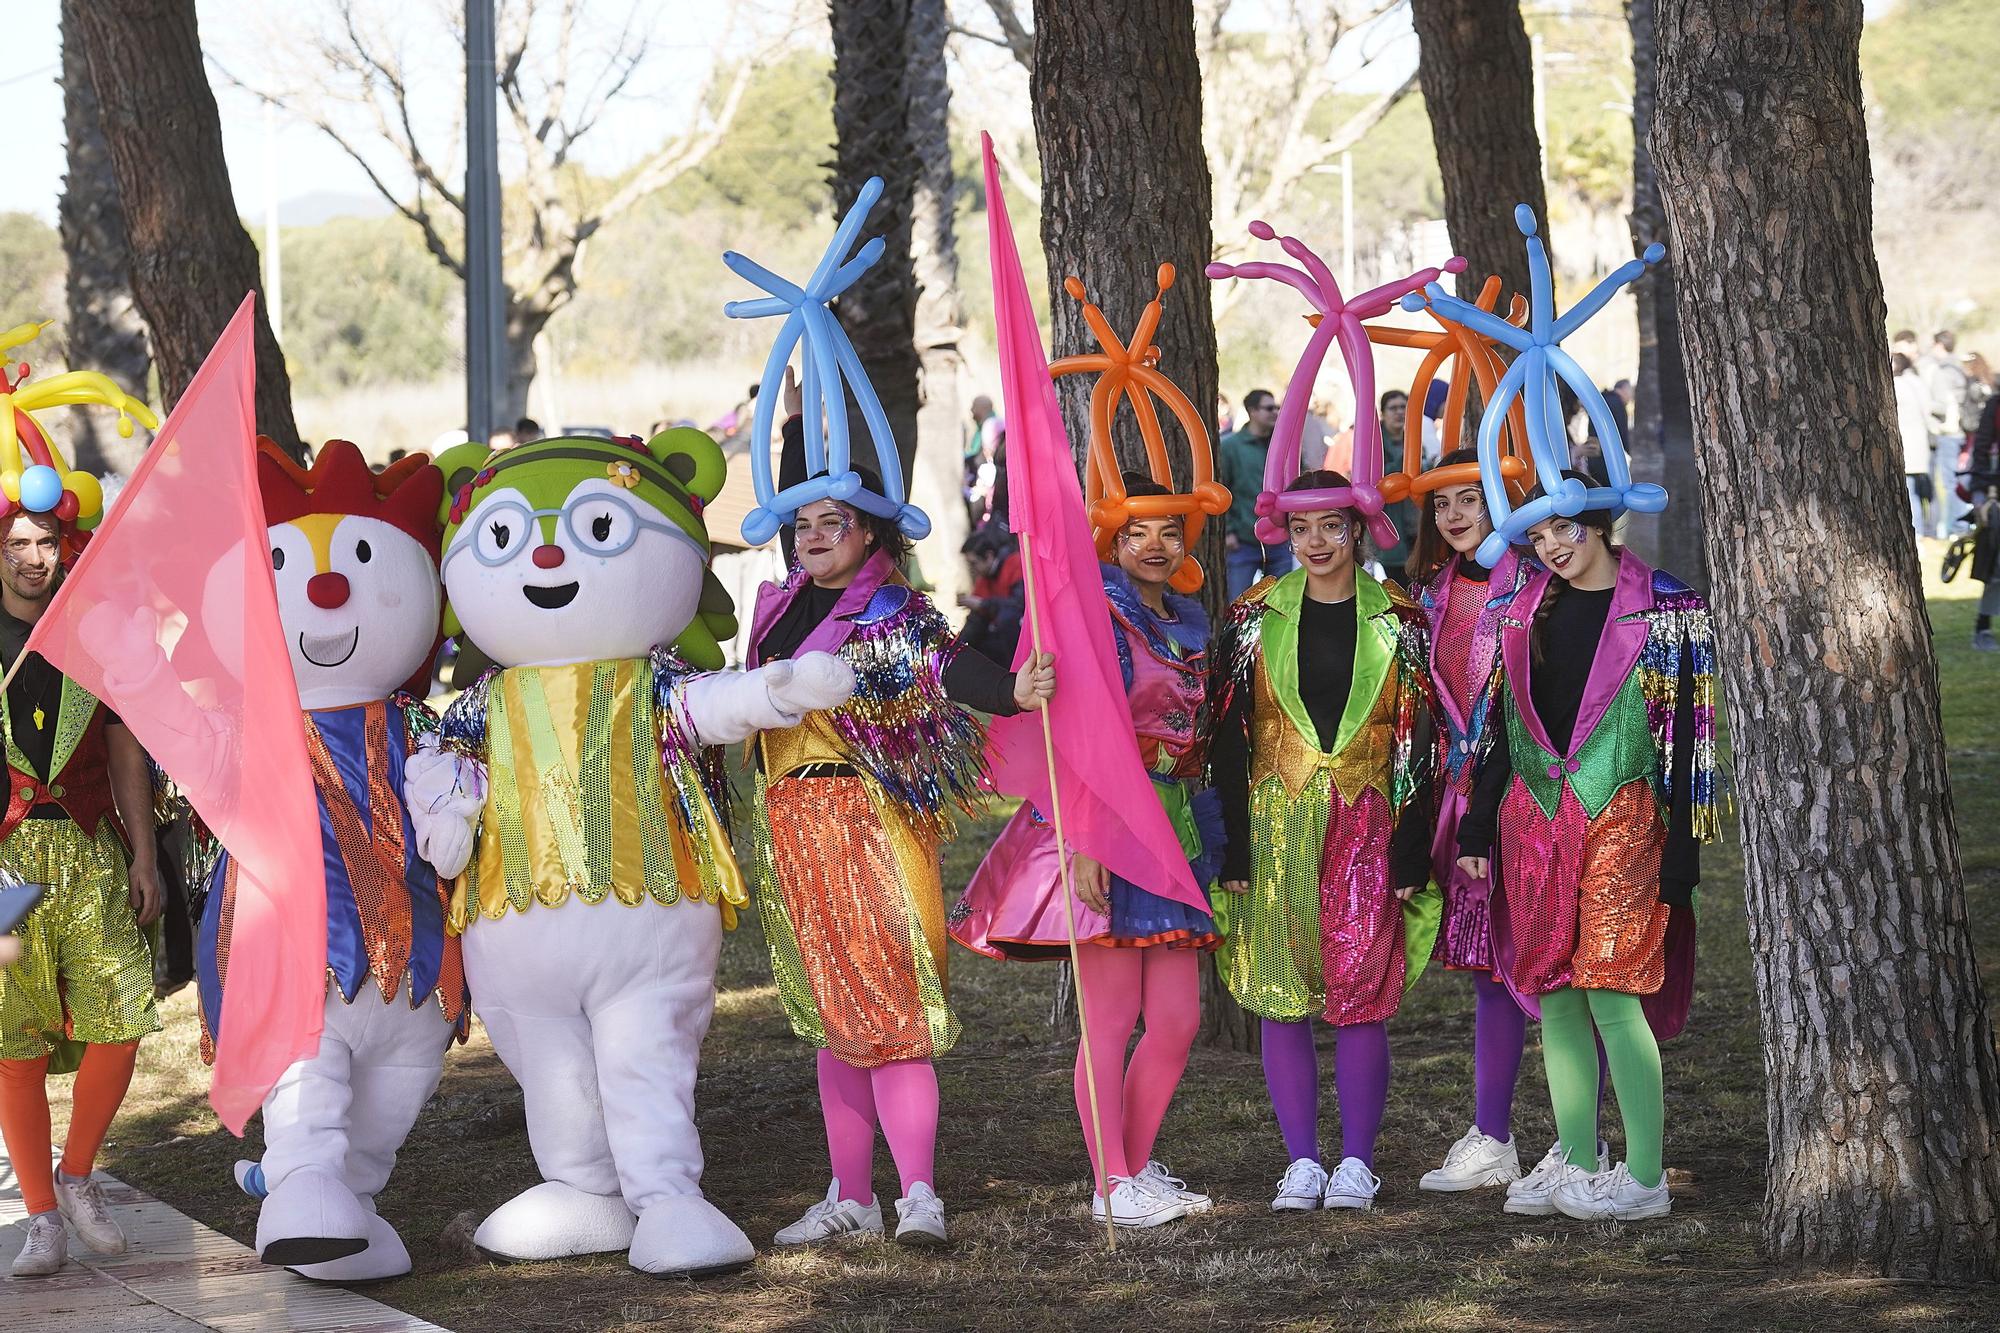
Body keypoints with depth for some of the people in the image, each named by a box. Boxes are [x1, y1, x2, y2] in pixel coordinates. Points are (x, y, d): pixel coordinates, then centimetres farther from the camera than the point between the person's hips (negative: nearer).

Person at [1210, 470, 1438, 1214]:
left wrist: (1411, 856, -3)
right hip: (1277, 827, 1)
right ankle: (1302, 1161, 10)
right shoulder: (1256, 617, 4)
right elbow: (1230, 739, 4)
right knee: (1281, 1000, 1)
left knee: (1363, 998, -2)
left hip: (1366, 826, -1)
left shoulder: (1396, 621, 3)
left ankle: (1356, 1162, 8)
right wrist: (1233, 849, -3)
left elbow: (1417, 745, 3)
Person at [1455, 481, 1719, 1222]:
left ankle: (1646, 1177, -5)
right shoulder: (1527, 610, 11)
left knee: (1609, 991, -11)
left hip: (1620, 819, -5)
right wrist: (1476, 831, 11)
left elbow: (1683, 734, -5)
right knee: (1553, 993, 6)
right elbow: (1503, 727, 16)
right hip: (1534, 819, 5)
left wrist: (1679, 852, -10)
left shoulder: (1662, 610, -3)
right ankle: (1575, 1162, 14)